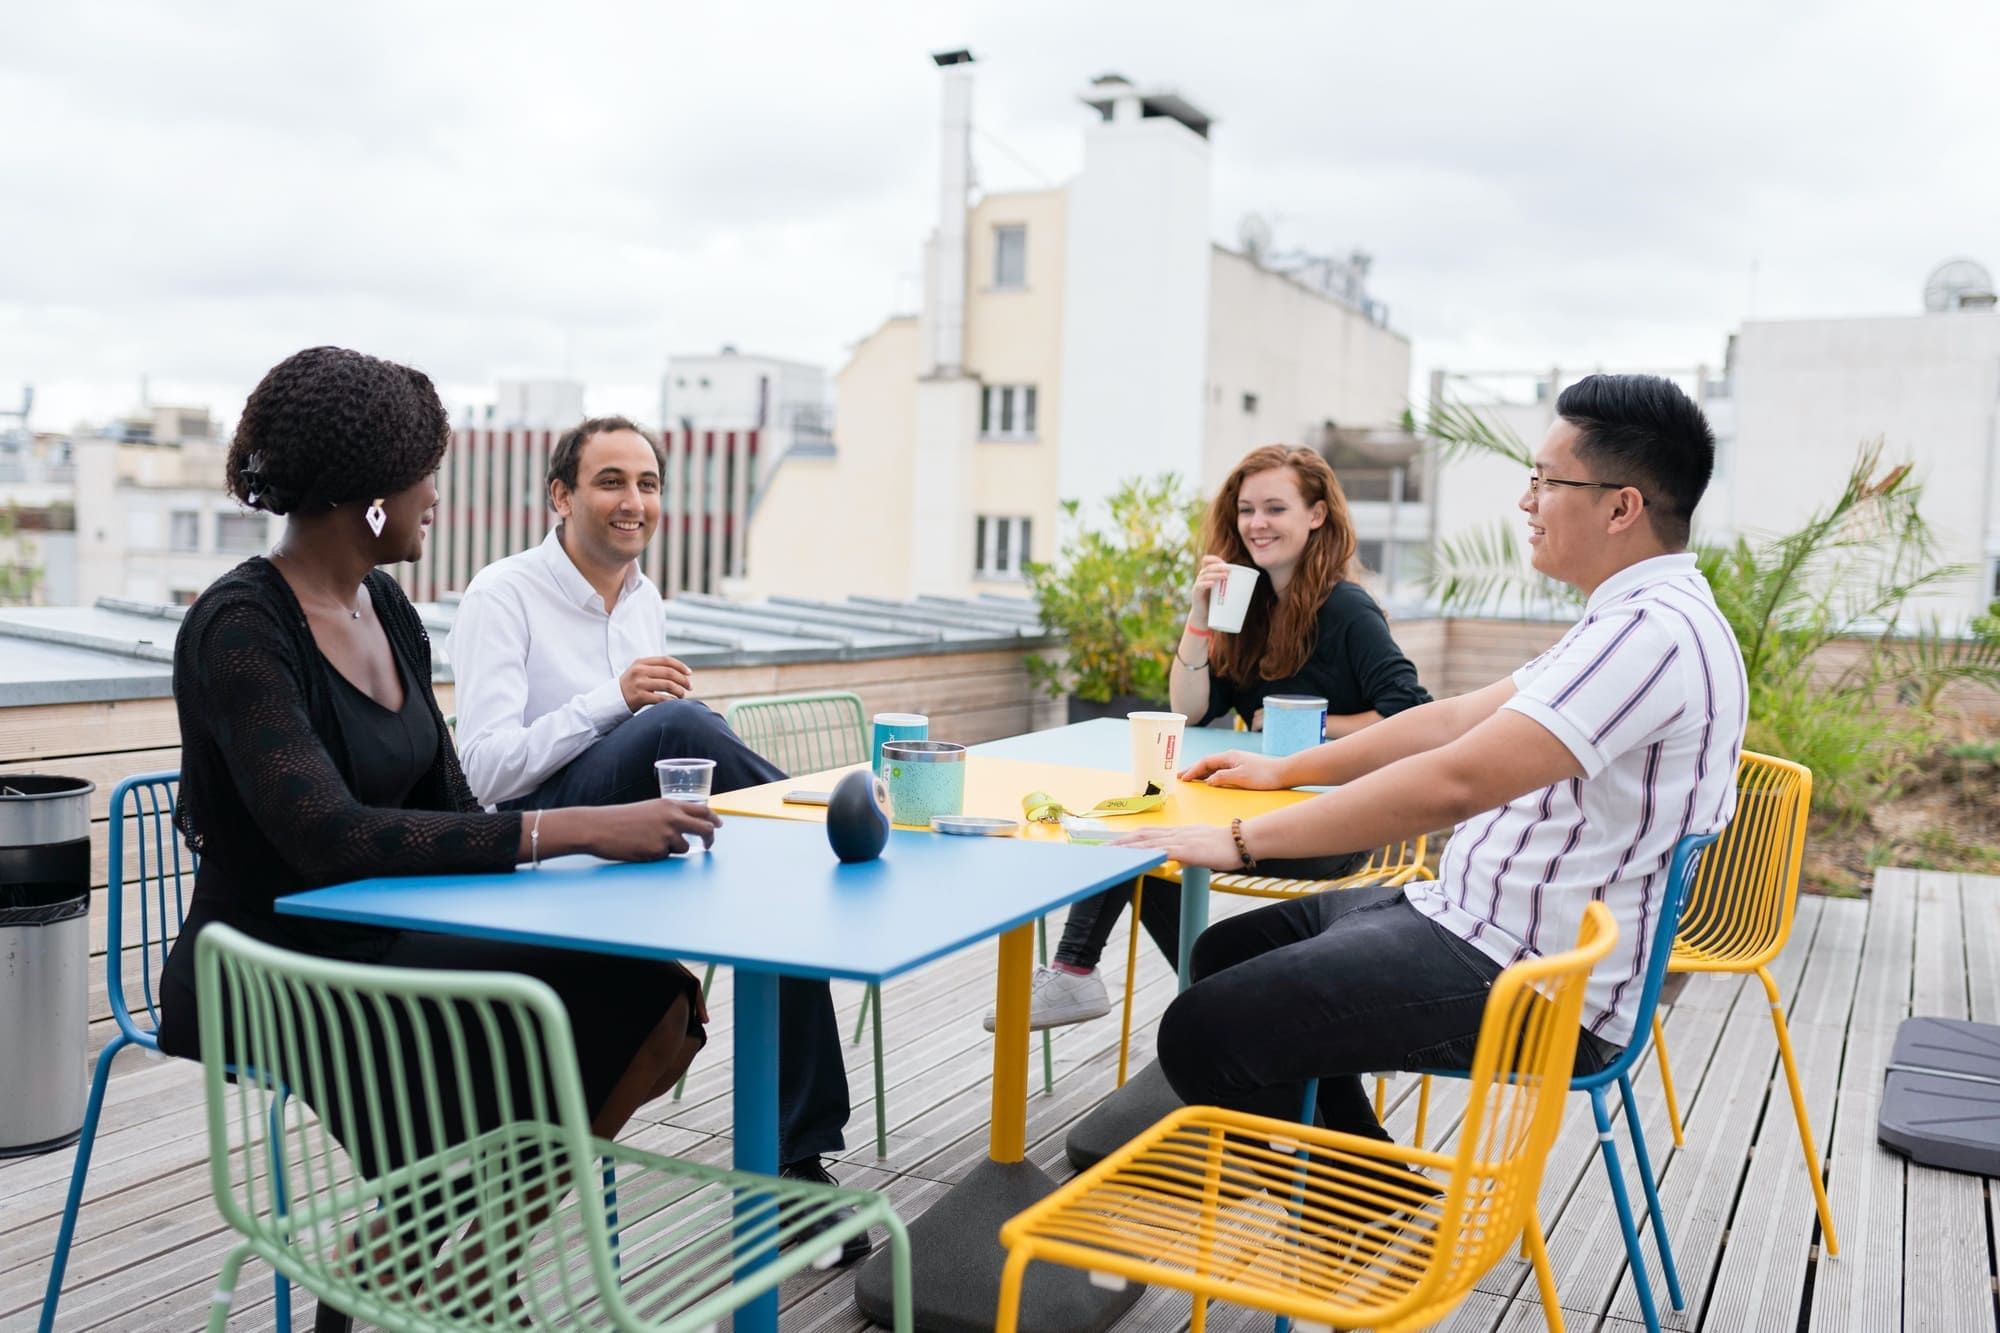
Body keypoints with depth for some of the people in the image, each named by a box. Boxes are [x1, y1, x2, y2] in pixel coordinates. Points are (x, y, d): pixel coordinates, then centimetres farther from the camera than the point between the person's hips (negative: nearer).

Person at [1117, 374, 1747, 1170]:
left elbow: (1452, 782, -30)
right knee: (1227, 954, 16)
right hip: (1483, 919, 11)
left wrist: (1243, 840, -24)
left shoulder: (1654, 634, -22)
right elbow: (1454, 719, 19)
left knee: (1203, 1032, -17)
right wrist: (1285, 770, 20)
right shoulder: (1631, 620, 13)